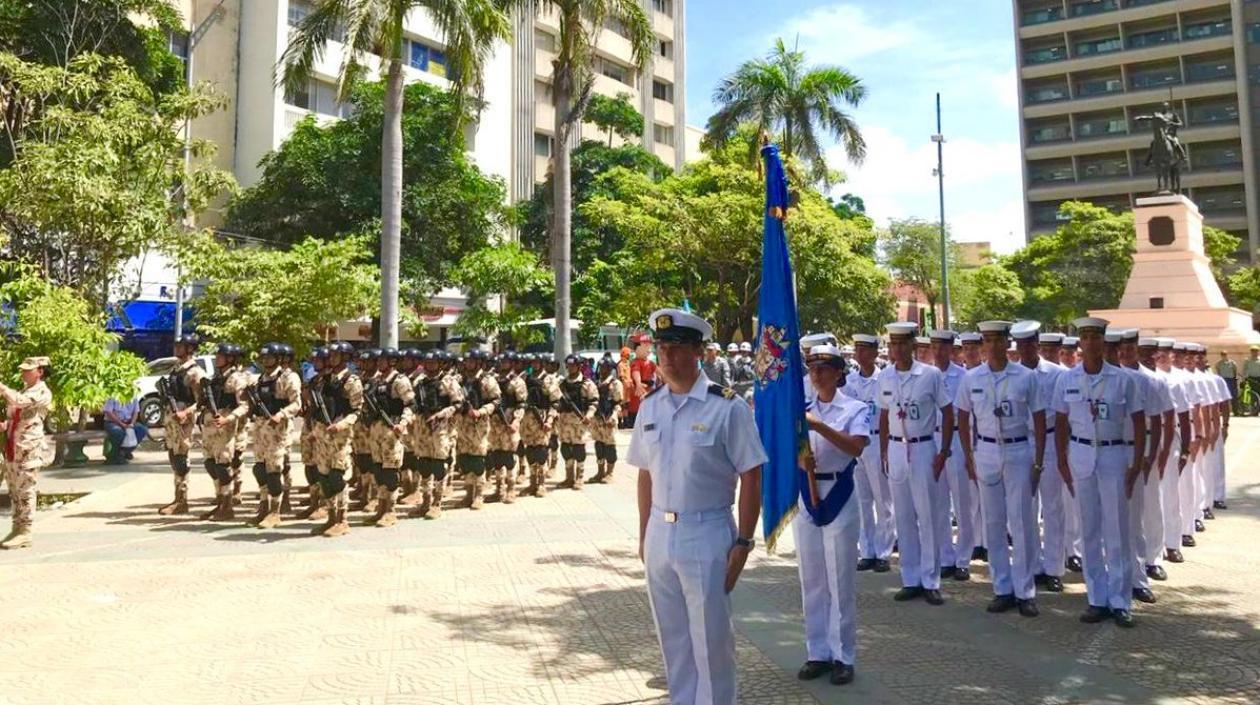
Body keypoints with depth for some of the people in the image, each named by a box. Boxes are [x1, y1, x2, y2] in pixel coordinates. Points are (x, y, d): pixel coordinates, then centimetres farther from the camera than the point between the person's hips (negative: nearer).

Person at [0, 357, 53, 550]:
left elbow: (18, 401, -25)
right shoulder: (24, 390, 19)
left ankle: (24, 533, 0)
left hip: (29, 448, -9)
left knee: (24, 490, -5)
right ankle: (17, 529, 20)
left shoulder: (42, 392, -7)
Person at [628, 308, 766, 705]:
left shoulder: (727, 407, -13)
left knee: (711, 638, 7)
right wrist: (644, 536, 10)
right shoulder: (650, 407, 4)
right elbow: (646, 475, 10)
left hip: (707, 536, -5)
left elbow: (751, 479, -10)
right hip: (660, 534, 5)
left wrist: (743, 543, -11)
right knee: (673, 639, 18)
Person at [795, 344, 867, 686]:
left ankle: (843, 656, 16)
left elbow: (856, 447, -20)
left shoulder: (854, 409, -2)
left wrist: (819, 426, -28)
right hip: (805, 497, 4)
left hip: (839, 497, -4)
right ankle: (817, 652, 23)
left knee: (841, 581, 4)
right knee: (811, 581, 11)